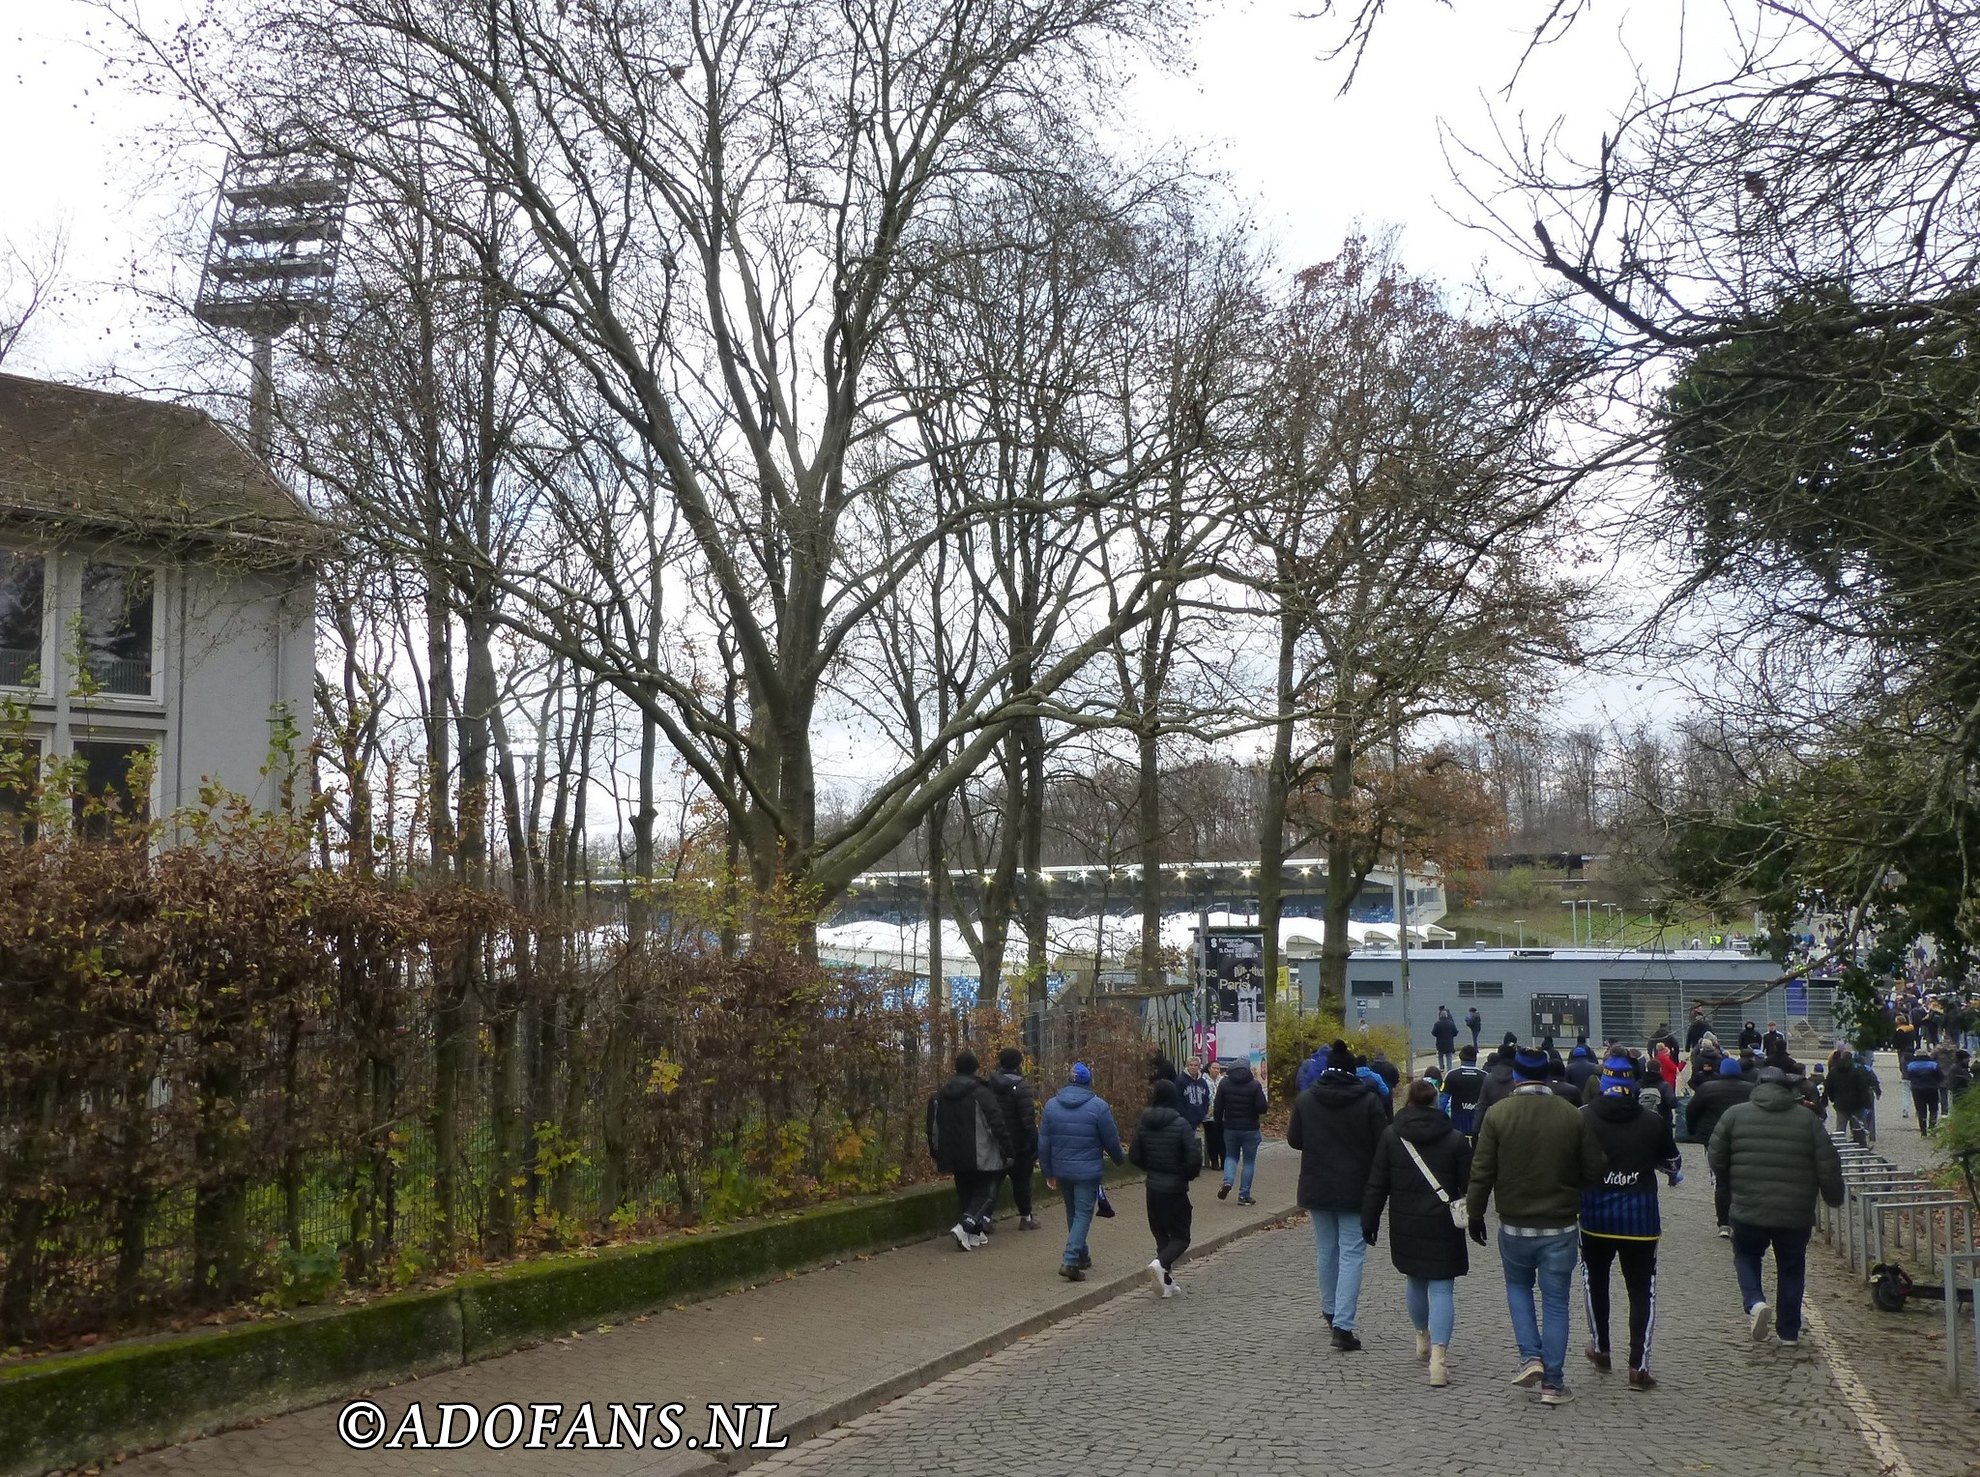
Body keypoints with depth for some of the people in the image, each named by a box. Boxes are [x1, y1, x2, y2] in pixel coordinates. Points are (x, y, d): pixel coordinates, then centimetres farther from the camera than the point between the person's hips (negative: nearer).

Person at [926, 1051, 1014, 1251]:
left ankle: (975, 1233, 14)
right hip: (982, 1157, -5)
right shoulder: (982, 1094, -11)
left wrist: (937, 1154, 23)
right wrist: (1007, 1151, -5)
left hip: (956, 1158, 5)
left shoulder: (940, 1095, 7)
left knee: (966, 1195, 17)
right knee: (986, 1193, 2)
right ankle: (964, 1227, -15)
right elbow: (998, 1124, -13)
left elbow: (933, 1128, 14)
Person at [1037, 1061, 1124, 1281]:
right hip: (1088, 1171, -4)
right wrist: (1120, 1159, 14)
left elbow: (1043, 1144, 3)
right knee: (1083, 1214, 0)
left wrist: (1048, 1172, 11)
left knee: (1072, 1213, 19)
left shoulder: (1051, 1105, 1)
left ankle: (1081, 1257, 30)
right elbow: (1111, 1141, -6)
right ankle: (1070, 1261, -13)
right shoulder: (1098, 1106, -11)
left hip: (1061, 1170, 4)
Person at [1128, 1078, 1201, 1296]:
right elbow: (1194, 1158, -19)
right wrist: (1188, 1175, 1)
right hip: (1175, 1188, -4)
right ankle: (1161, 1263, -22)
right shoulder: (1181, 1125, -15)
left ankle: (1167, 1282, 14)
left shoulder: (1143, 1124, -2)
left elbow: (1134, 1157, 1)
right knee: (1181, 1236, 5)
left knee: (1161, 1234, 15)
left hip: (1152, 1188, 4)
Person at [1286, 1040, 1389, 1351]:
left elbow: (1293, 1139, 3)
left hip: (1317, 1188, 3)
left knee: (1325, 1249, 19)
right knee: (1351, 1253, 0)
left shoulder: (1305, 1100, -3)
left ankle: (1330, 1311, 33)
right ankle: (1342, 1325, -10)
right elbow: (1383, 1143, -9)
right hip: (1356, 1189, -3)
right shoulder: (1368, 1101, -11)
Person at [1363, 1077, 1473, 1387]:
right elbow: (1469, 1186, 0)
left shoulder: (1390, 1136, -3)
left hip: (1406, 1227, 2)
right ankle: (1438, 1354, -15)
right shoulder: (1455, 1139, -5)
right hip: (1443, 1229, -2)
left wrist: (1369, 1225, 4)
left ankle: (1423, 1338, 40)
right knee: (1442, 1288, 0)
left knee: (1414, 1280, 22)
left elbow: (1376, 1186, -3)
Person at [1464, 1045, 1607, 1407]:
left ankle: (1531, 1357, 8)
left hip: (1515, 1226, 0)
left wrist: (1475, 1214, 6)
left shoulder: (1498, 1114, -9)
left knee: (1518, 1287, 23)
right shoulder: (1573, 1116, -6)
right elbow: (1593, 1171, -1)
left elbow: (1482, 1172, -6)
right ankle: (1553, 1383, 12)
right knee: (1555, 1302, 10)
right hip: (1561, 1227, 0)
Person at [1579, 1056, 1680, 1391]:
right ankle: (1639, 1365, 1)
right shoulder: (1653, 1122, -3)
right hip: (1641, 1215, 0)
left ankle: (1600, 1348, 27)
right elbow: (1673, 1163, 10)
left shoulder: (1583, 1118, -8)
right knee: (1642, 1289, 6)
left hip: (1596, 1213, 0)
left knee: (1594, 1277, 21)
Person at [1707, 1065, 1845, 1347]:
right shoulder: (1807, 1119, 1)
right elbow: (1829, 1166, 0)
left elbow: (1716, 1160, 2)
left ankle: (1755, 1302, -5)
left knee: (1746, 1256, 20)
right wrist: (1834, 1197, 16)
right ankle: (1789, 1331, 23)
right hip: (1796, 1215, 1)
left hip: (1748, 1211, -1)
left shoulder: (1735, 1114, 0)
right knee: (1791, 1268, 19)